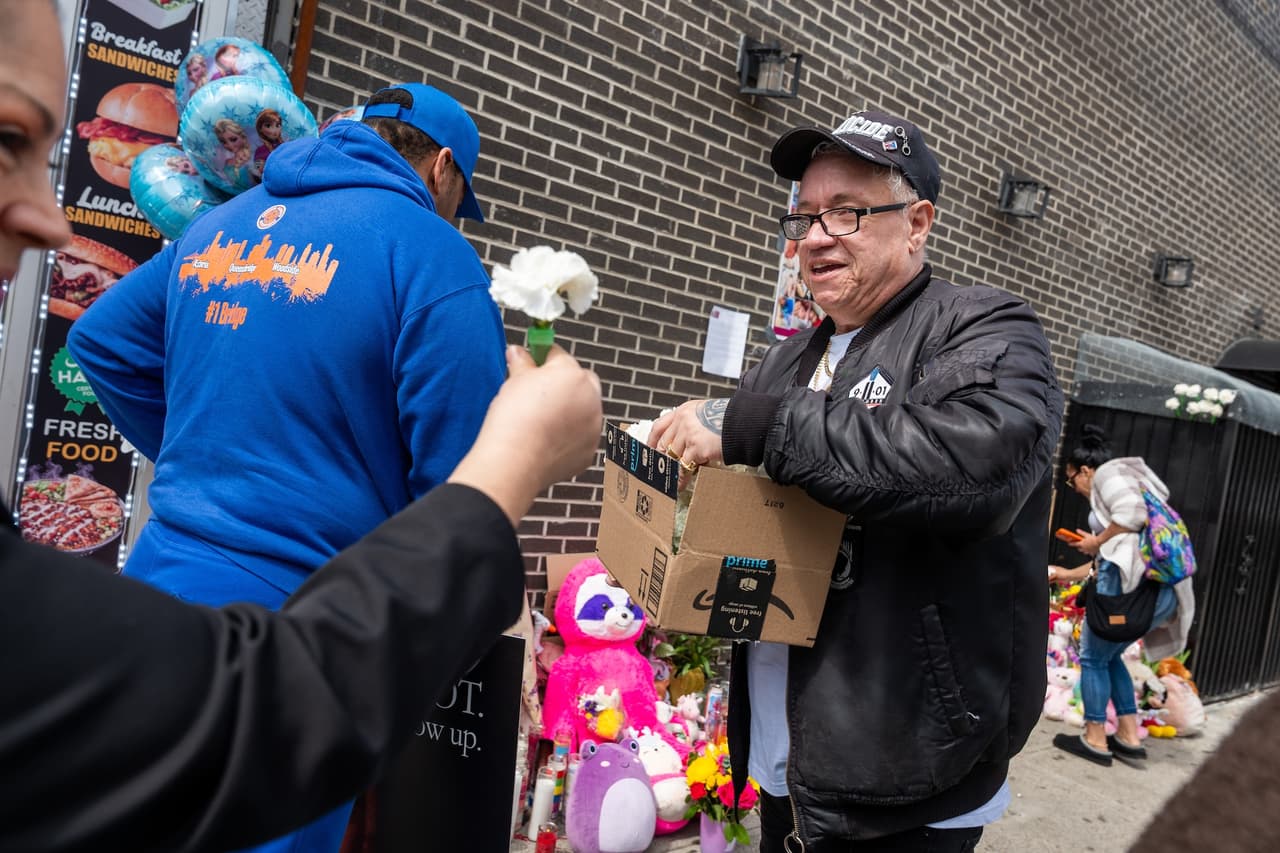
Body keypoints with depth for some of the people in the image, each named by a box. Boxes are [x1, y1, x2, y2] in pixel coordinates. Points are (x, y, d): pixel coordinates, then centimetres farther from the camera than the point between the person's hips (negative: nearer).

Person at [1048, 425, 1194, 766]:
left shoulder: (1109, 473, 2)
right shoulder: (1113, 487, 28)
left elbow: (1133, 513, -19)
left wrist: (1096, 541, -7)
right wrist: (1071, 574, 34)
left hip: (1132, 583, -10)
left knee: (1093, 659, 5)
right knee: (1109, 656, 22)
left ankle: (1095, 741, 10)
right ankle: (1129, 737, 22)